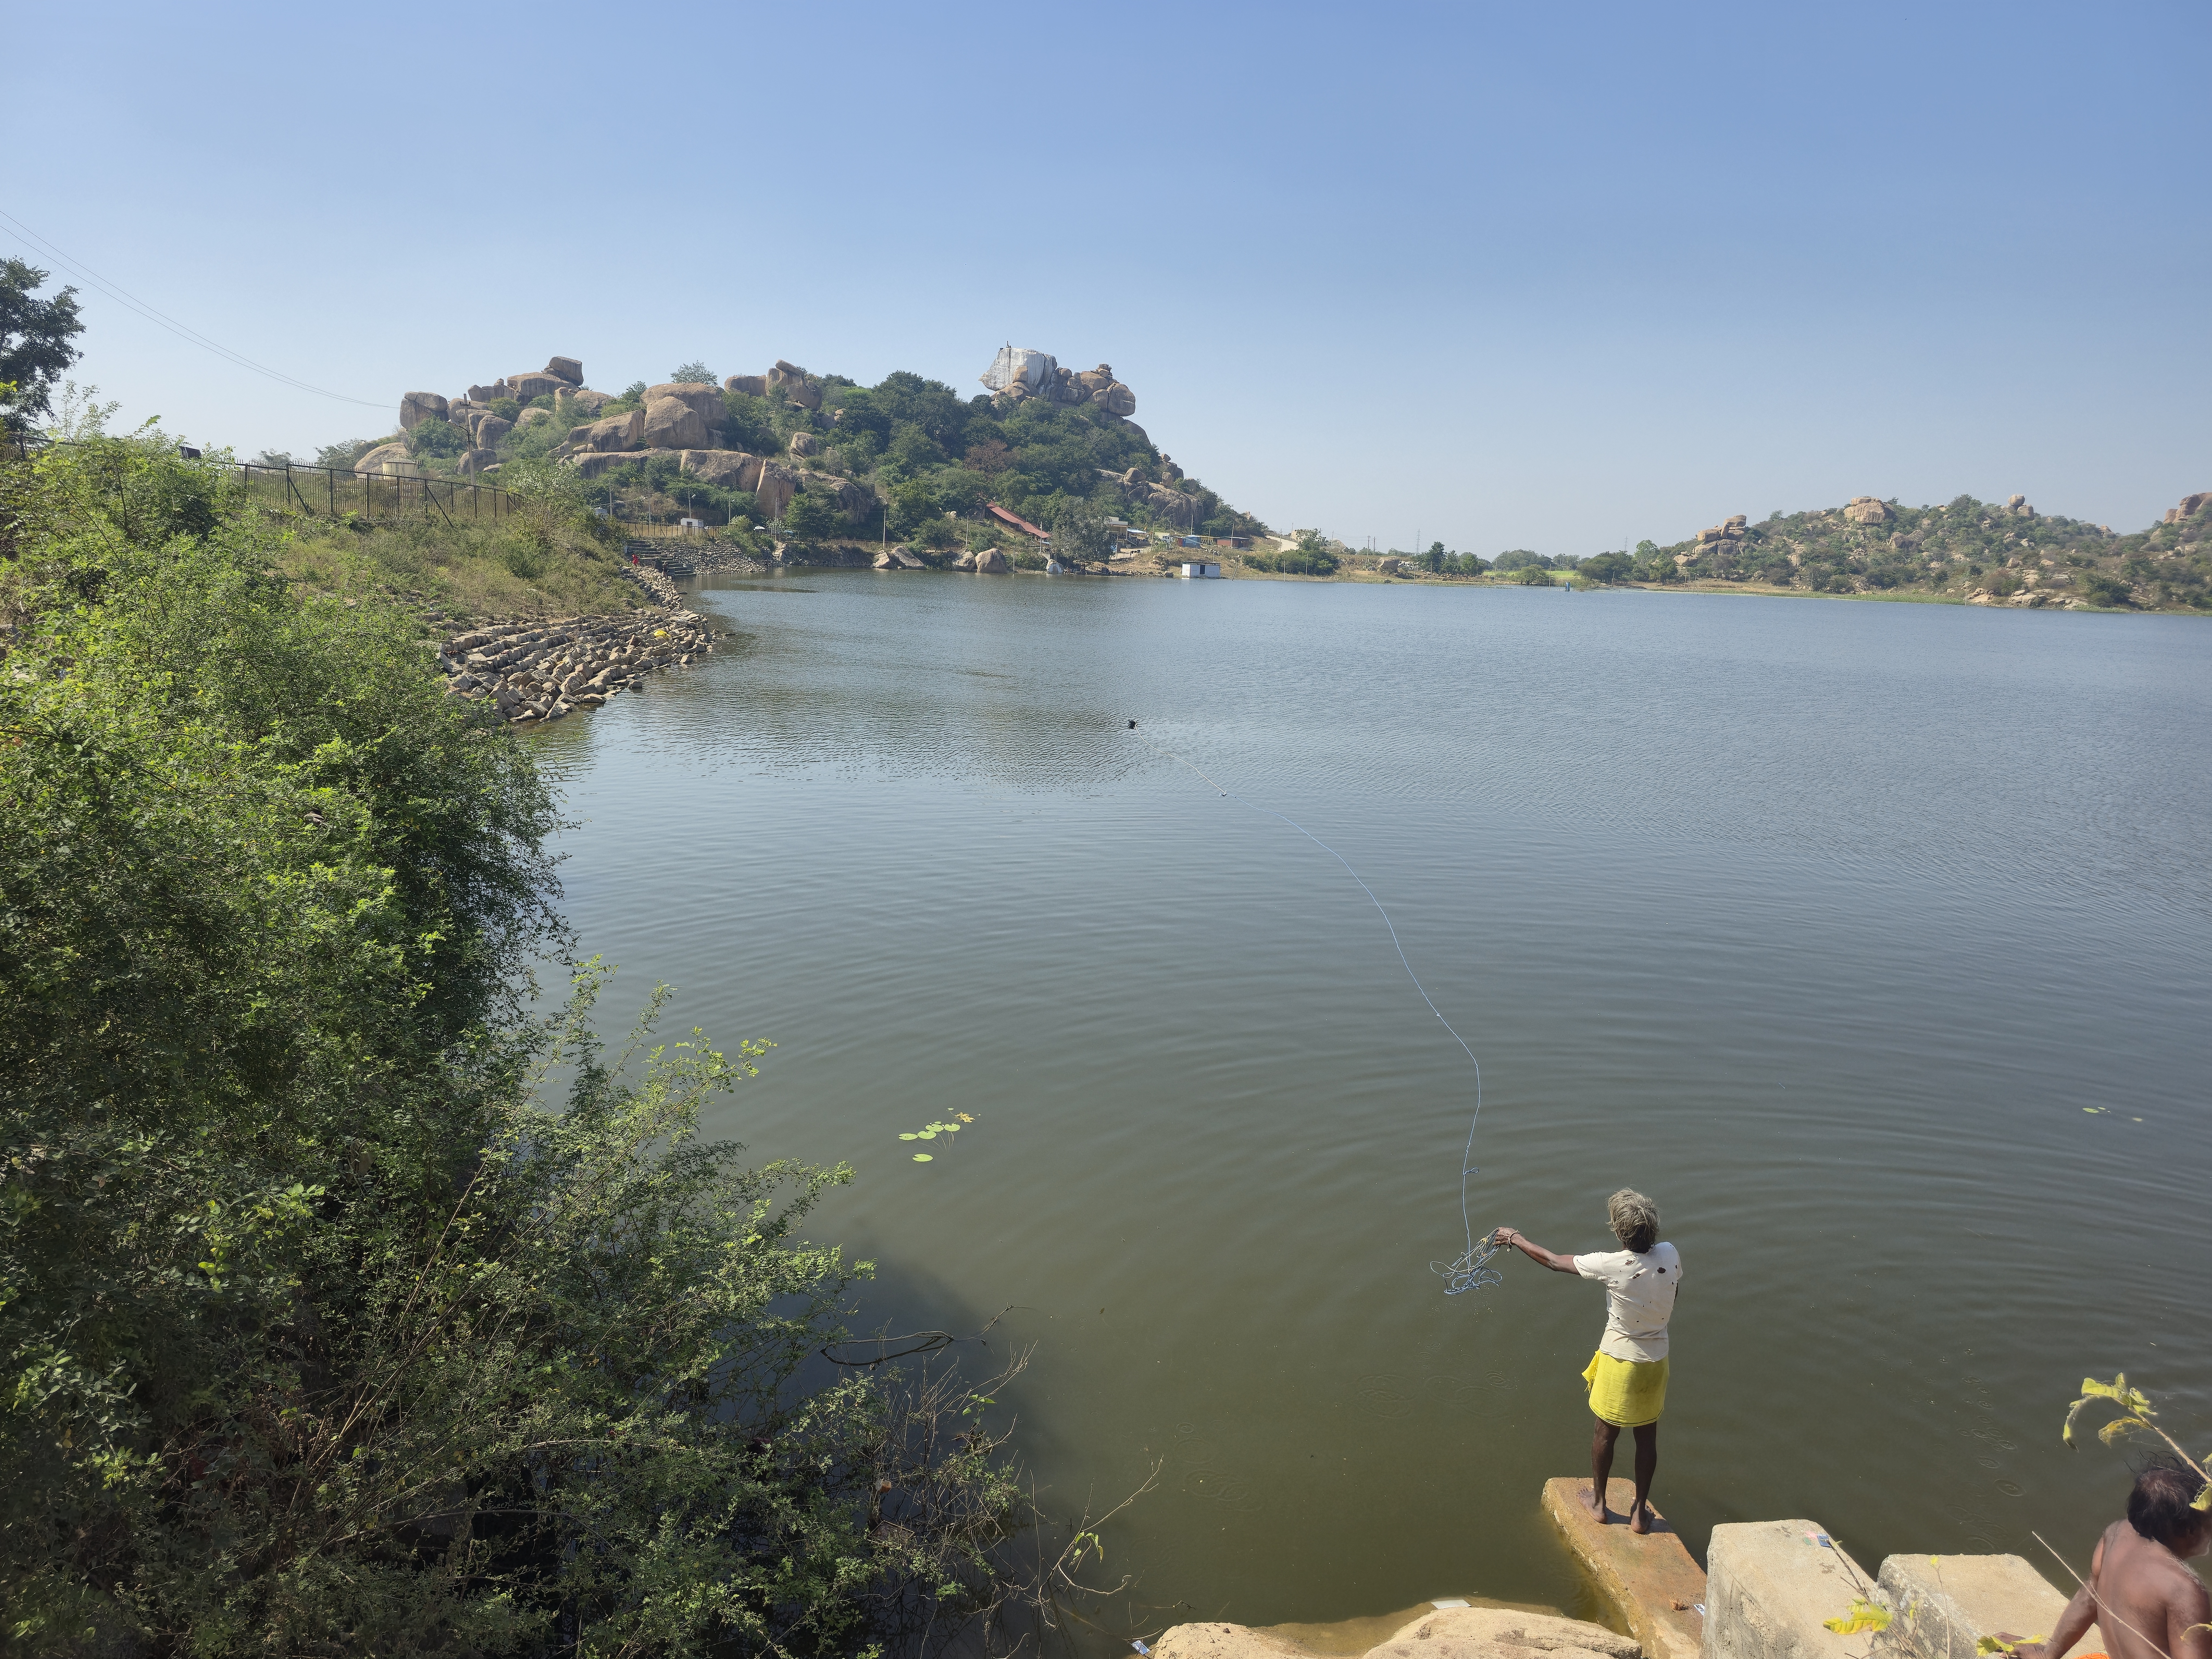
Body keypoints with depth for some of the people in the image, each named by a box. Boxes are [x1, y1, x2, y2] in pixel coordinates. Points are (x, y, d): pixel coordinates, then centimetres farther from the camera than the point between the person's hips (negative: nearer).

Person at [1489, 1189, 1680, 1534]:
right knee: (1647, 1437, 18)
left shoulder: (1612, 1266, -26)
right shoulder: (1671, 1255, -15)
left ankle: (1599, 1502, 34)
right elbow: (1674, 1295, 5)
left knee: (1606, 1432, 17)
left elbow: (1554, 1262, -14)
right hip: (1656, 1361, 4)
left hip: (1619, 1361, -3)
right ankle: (1640, 1511, 29)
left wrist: (1515, 1239, 0)